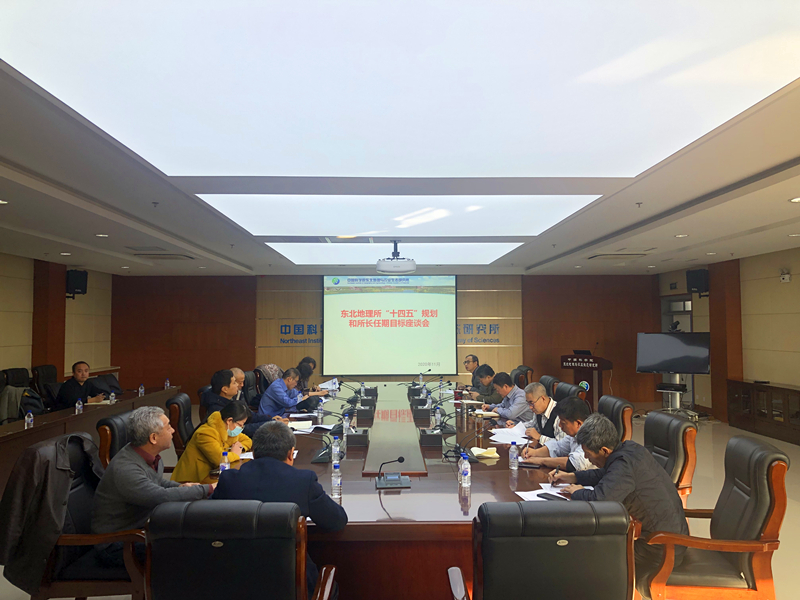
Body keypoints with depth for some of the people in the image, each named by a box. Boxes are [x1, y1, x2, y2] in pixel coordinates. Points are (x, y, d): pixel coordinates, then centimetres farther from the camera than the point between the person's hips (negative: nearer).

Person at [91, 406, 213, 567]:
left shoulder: (152, 456, -1)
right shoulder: (125, 468, -29)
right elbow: (162, 497, -36)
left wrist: (180, 487, -1)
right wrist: (208, 489, -27)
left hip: (141, 526, 9)